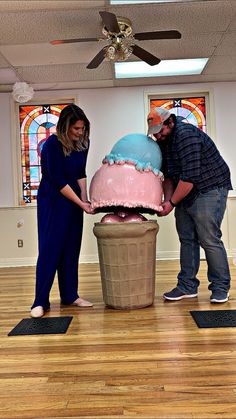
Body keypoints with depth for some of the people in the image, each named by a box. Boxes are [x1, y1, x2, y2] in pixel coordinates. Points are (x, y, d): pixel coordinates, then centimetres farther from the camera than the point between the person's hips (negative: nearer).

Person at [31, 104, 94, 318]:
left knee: (71, 249, 8)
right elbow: (58, 180, -20)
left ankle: (70, 295, 18)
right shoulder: (52, 144, -19)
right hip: (52, 201, -6)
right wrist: (80, 203, -20)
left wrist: (84, 198, -8)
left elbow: (80, 173, 5)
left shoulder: (83, 143, -1)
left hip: (73, 201, 6)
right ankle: (41, 301, 3)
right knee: (50, 248, -5)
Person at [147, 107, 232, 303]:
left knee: (209, 239, -10)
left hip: (209, 189, -9)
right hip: (184, 193, 9)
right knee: (187, 239, 8)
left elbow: (189, 178, -26)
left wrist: (172, 203, -18)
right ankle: (187, 286, 16)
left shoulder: (187, 136, -22)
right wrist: (167, 200, -1)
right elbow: (168, 175, 12)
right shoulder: (163, 140, 7)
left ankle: (221, 288, 4)